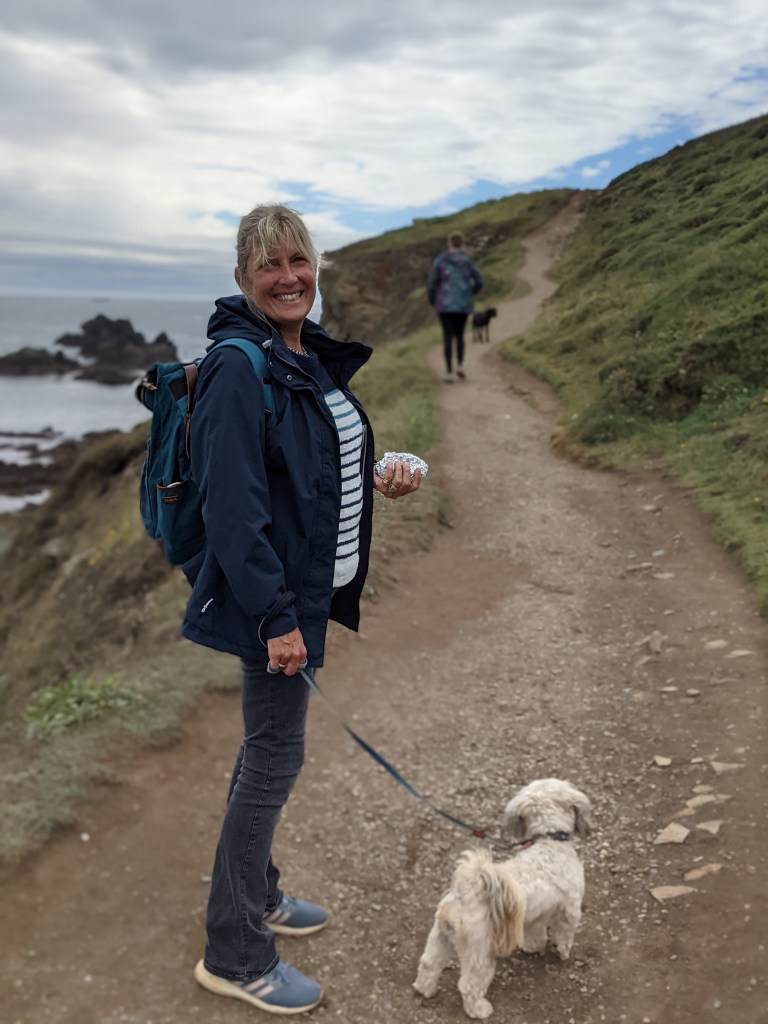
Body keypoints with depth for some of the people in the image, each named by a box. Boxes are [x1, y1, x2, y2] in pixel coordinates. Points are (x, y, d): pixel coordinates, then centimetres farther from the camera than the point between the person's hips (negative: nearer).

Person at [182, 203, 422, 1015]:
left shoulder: (313, 357, 10)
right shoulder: (238, 367, -19)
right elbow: (231, 504, -24)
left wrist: (375, 480, 3)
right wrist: (275, 615, -24)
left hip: (308, 584, 9)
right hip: (269, 593, -9)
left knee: (268, 744, 20)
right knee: (276, 755, 0)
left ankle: (255, 894, 40)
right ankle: (233, 954, 16)